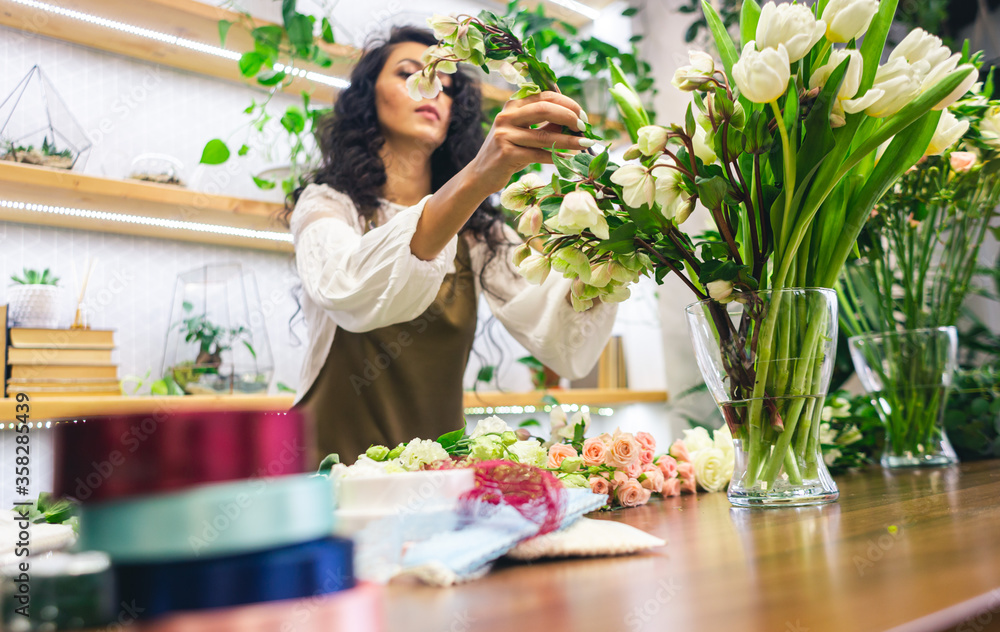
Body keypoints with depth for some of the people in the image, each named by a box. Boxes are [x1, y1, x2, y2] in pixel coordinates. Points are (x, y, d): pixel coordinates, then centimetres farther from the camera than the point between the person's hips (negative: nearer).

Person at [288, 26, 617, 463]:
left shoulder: (474, 231, 9)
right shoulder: (326, 205, 0)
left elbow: (568, 351, -5)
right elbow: (347, 294, -24)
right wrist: (476, 178, -33)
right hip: (334, 461, -3)